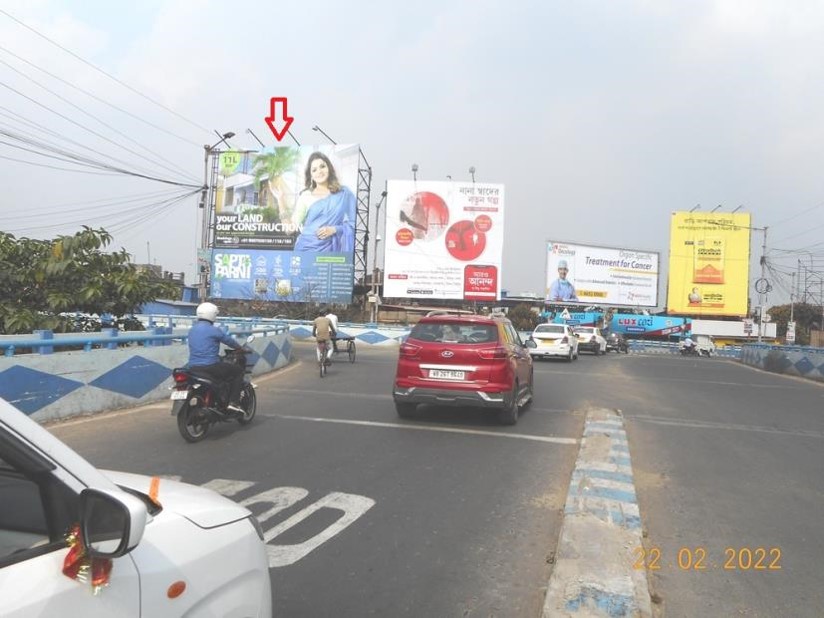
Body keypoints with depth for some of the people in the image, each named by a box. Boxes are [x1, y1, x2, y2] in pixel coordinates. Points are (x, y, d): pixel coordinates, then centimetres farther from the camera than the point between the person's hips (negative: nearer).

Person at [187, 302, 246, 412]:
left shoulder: (192, 330, 13)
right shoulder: (213, 330, -11)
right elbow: (229, 340, 2)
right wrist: (241, 348, 21)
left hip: (193, 368, 8)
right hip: (210, 367, -8)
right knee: (239, 370, 7)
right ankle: (234, 402, -3)